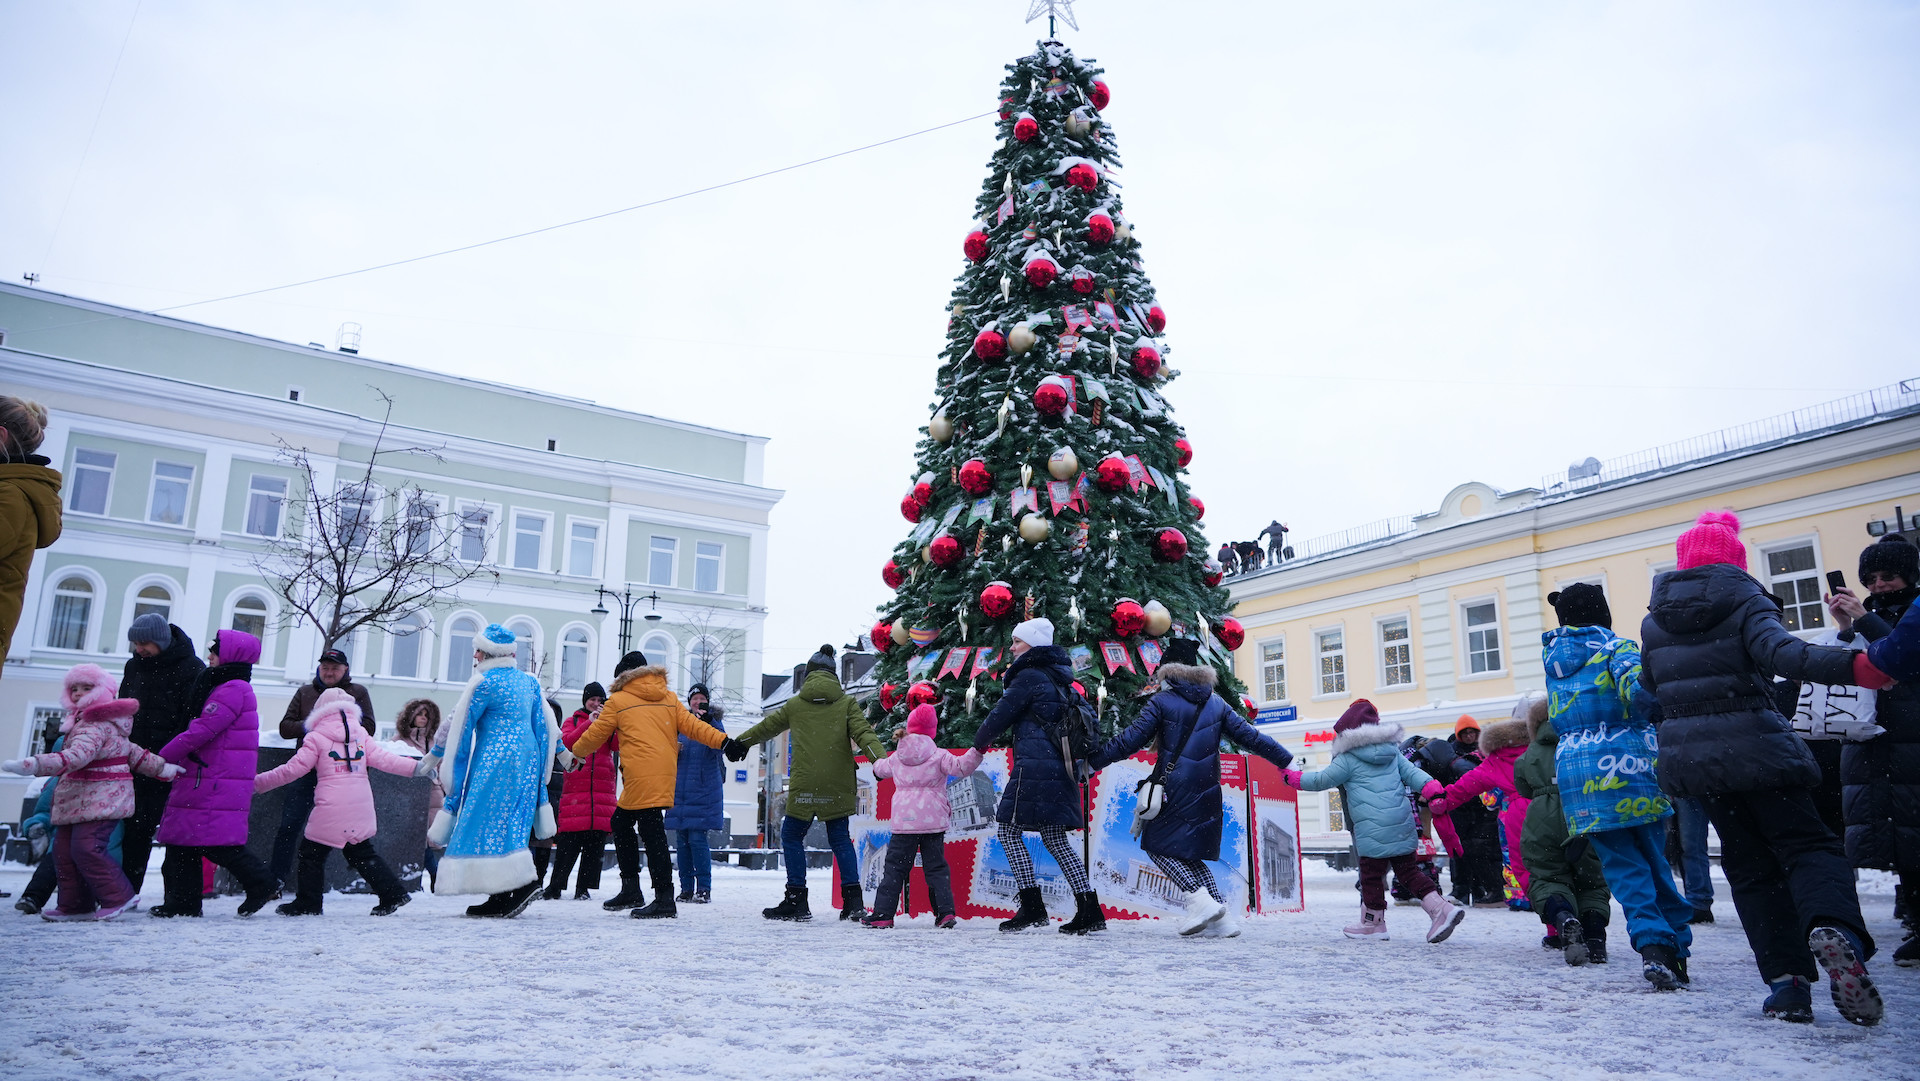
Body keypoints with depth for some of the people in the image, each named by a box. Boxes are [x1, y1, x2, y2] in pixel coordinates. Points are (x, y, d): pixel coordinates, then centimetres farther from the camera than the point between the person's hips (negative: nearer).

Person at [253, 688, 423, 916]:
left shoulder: (316, 737, 0)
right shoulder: (360, 735, 11)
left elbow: (293, 768, -2)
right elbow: (382, 758, 2)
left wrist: (258, 782, 7)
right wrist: (416, 767, 3)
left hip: (332, 809, -5)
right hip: (361, 809, 5)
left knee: (312, 852, 10)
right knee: (362, 853, 16)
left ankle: (307, 903, 13)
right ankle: (393, 893, 9)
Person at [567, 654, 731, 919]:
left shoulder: (618, 701, 7)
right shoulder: (669, 698, 19)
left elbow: (595, 735, 14)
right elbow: (691, 725, 6)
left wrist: (575, 751, 33)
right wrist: (724, 740, 0)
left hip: (641, 775, -7)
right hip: (664, 773, 7)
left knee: (652, 833, -9)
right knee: (620, 823, 20)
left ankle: (665, 901, -11)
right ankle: (630, 890, 22)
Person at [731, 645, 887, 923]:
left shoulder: (795, 704, 7)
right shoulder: (847, 703, 5)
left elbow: (766, 726, 20)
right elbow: (864, 734, -8)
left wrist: (739, 743, 36)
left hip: (805, 785, -2)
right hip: (838, 786, 2)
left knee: (792, 837, 12)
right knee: (840, 839, 12)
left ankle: (796, 900, 8)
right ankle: (853, 898, 3)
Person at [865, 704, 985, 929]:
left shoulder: (896, 758, 8)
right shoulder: (938, 756, -3)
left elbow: (881, 768, 29)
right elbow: (961, 767, -16)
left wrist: (876, 765, 52)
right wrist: (977, 751, -18)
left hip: (902, 822, 1)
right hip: (933, 822, -1)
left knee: (895, 868, 7)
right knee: (936, 868, 6)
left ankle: (882, 914, 5)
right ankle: (945, 913, -2)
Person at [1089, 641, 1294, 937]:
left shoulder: (1162, 701, -2)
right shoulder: (1217, 704, 12)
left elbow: (1129, 740, -5)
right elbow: (1251, 737, 12)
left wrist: (1092, 762, 3)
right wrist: (1288, 761, 21)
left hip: (1177, 789, -6)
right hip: (1207, 793, 6)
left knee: (1157, 845, 6)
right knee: (1189, 852, 15)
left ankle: (1201, 901, -10)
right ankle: (1224, 918, 5)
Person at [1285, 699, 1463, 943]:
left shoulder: (1349, 759, -4)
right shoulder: (1392, 751, 16)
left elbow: (1321, 780, 2)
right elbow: (1411, 772, 7)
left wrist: (1293, 777, 15)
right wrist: (1432, 788, -6)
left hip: (1373, 829, -7)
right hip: (1403, 824, 7)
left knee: (1371, 873, 5)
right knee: (1407, 870, 13)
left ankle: (1373, 924, 15)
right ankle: (1442, 908, 0)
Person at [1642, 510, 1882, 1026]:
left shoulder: (1653, 619, 10)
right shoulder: (1744, 601, -4)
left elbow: (1648, 687, 18)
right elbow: (1780, 651, -24)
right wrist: (1850, 666, -38)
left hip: (1690, 754, 4)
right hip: (1754, 748, -4)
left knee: (1750, 866, 11)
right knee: (1808, 845, 2)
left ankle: (1786, 978, 0)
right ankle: (1833, 928, -29)